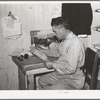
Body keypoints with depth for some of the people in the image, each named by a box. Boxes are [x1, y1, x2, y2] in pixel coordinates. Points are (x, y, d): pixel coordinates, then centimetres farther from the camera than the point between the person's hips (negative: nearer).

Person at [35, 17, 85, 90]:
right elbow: (57, 52, 21)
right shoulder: (65, 39, 2)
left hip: (73, 80, -10)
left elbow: (70, 69, -32)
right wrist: (42, 51, 15)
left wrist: (53, 64, -21)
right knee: (42, 80, 19)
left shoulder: (74, 44, -28)